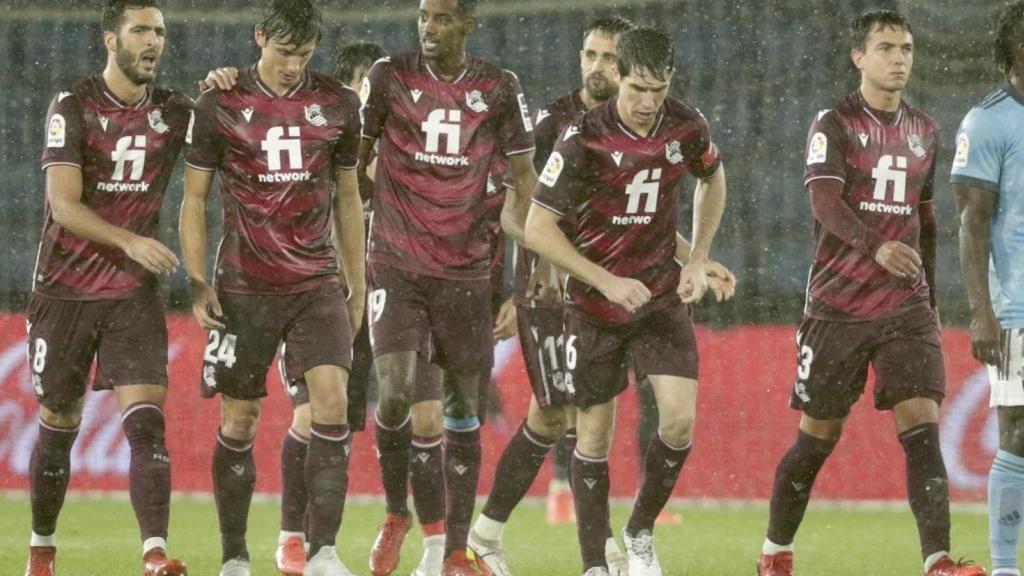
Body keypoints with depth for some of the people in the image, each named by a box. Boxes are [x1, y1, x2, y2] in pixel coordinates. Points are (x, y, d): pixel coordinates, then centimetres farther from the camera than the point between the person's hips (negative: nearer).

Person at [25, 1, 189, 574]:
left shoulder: (175, 112, 3)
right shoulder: (73, 107, -7)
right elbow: (64, 204, -14)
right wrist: (130, 241, -29)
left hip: (135, 292, 2)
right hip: (66, 288, -1)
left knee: (147, 421, -15)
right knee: (59, 425, 9)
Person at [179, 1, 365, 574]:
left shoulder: (338, 105, 5)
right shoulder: (221, 105, -1)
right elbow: (194, 199, 4)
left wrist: (357, 285, 14)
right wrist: (199, 283, -4)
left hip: (318, 284, 1)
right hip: (245, 287, -1)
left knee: (333, 399, -16)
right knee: (240, 420, 3)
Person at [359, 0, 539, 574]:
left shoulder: (499, 89, 3)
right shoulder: (389, 76, 0)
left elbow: (524, 173, 10)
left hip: (465, 269, 2)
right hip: (396, 265, -2)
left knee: (464, 406, 4)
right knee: (398, 390, -18)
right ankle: (400, 511, 7)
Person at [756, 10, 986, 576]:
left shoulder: (923, 131, 13)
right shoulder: (835, 124, -4)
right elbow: (824, 200, -20)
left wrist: (929, 299, 22)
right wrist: (875, 247, -37)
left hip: (906, 306, 3)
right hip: (837, 305, -3)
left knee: (922, 423, -12)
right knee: (819, 434, 4)